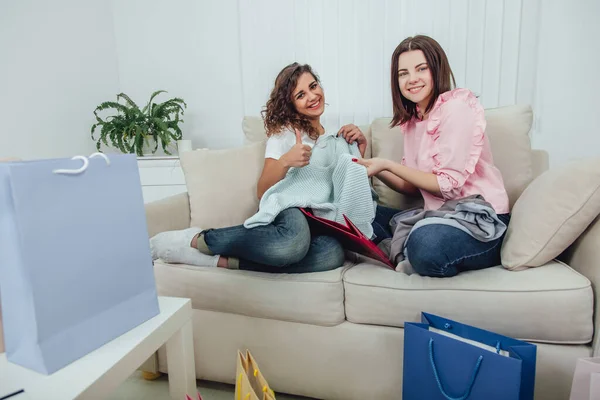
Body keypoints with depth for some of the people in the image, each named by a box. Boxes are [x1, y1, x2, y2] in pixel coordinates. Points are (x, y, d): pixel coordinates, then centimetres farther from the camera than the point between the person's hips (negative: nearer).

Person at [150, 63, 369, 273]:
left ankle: (223, 261, -24)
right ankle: (197, 239, -19)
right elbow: (262, 192, -5)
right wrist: (285, 162, -24)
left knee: (334, 253, -36)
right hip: (286, 209, -4)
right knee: (293, 241, -44)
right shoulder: (284, 132, 5)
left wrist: (361, 146, 4)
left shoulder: (334, 138, 20)